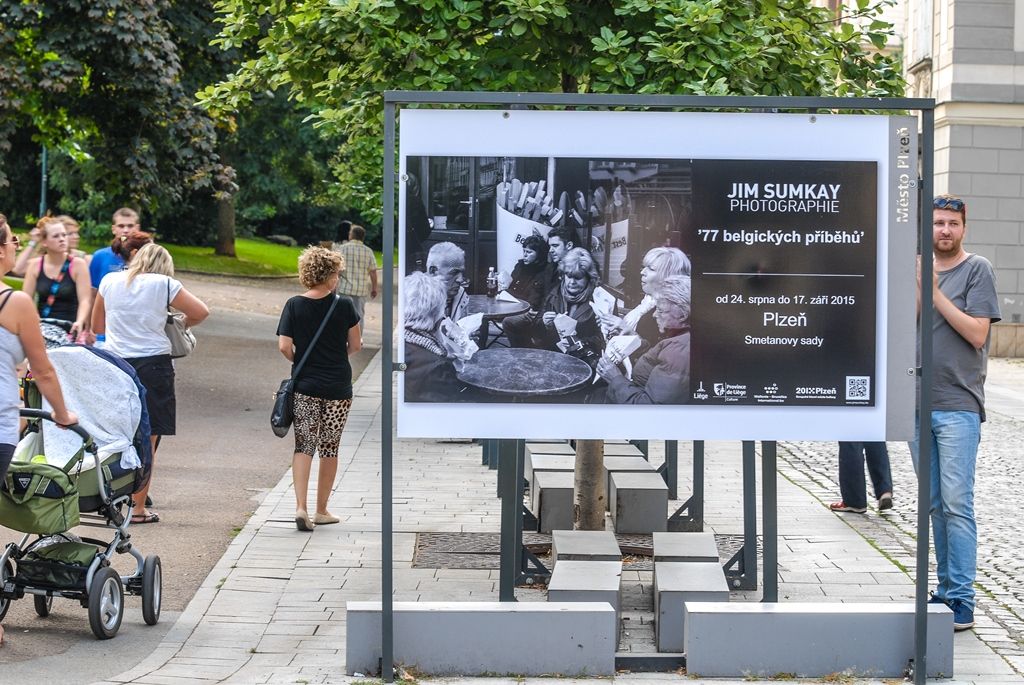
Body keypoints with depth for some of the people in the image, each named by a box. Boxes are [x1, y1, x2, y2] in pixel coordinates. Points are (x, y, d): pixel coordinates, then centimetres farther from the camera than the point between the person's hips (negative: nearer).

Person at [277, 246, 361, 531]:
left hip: (305, 386, 0)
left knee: (304, 446, 4)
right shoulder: (344, 306, -6)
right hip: (338, 386, 0)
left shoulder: (294, 306, -4)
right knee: (330, 447, 12)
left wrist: (302, 362, 11)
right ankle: (321, 511, 19)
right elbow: (355, 345, 1)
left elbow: (284, 347, -8)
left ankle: (301, 507, -13)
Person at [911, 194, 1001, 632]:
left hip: (958, 406, -6)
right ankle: (946, 590, 17)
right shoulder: (920, 272, 15)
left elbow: (977, 334, -12)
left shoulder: (977, 270, -2)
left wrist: (934, 292, -13)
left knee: (957, 504, -11)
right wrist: (916, 292, -5)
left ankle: (961, 601, -10)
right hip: (920, 405, 6)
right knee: (935, 506, 10)